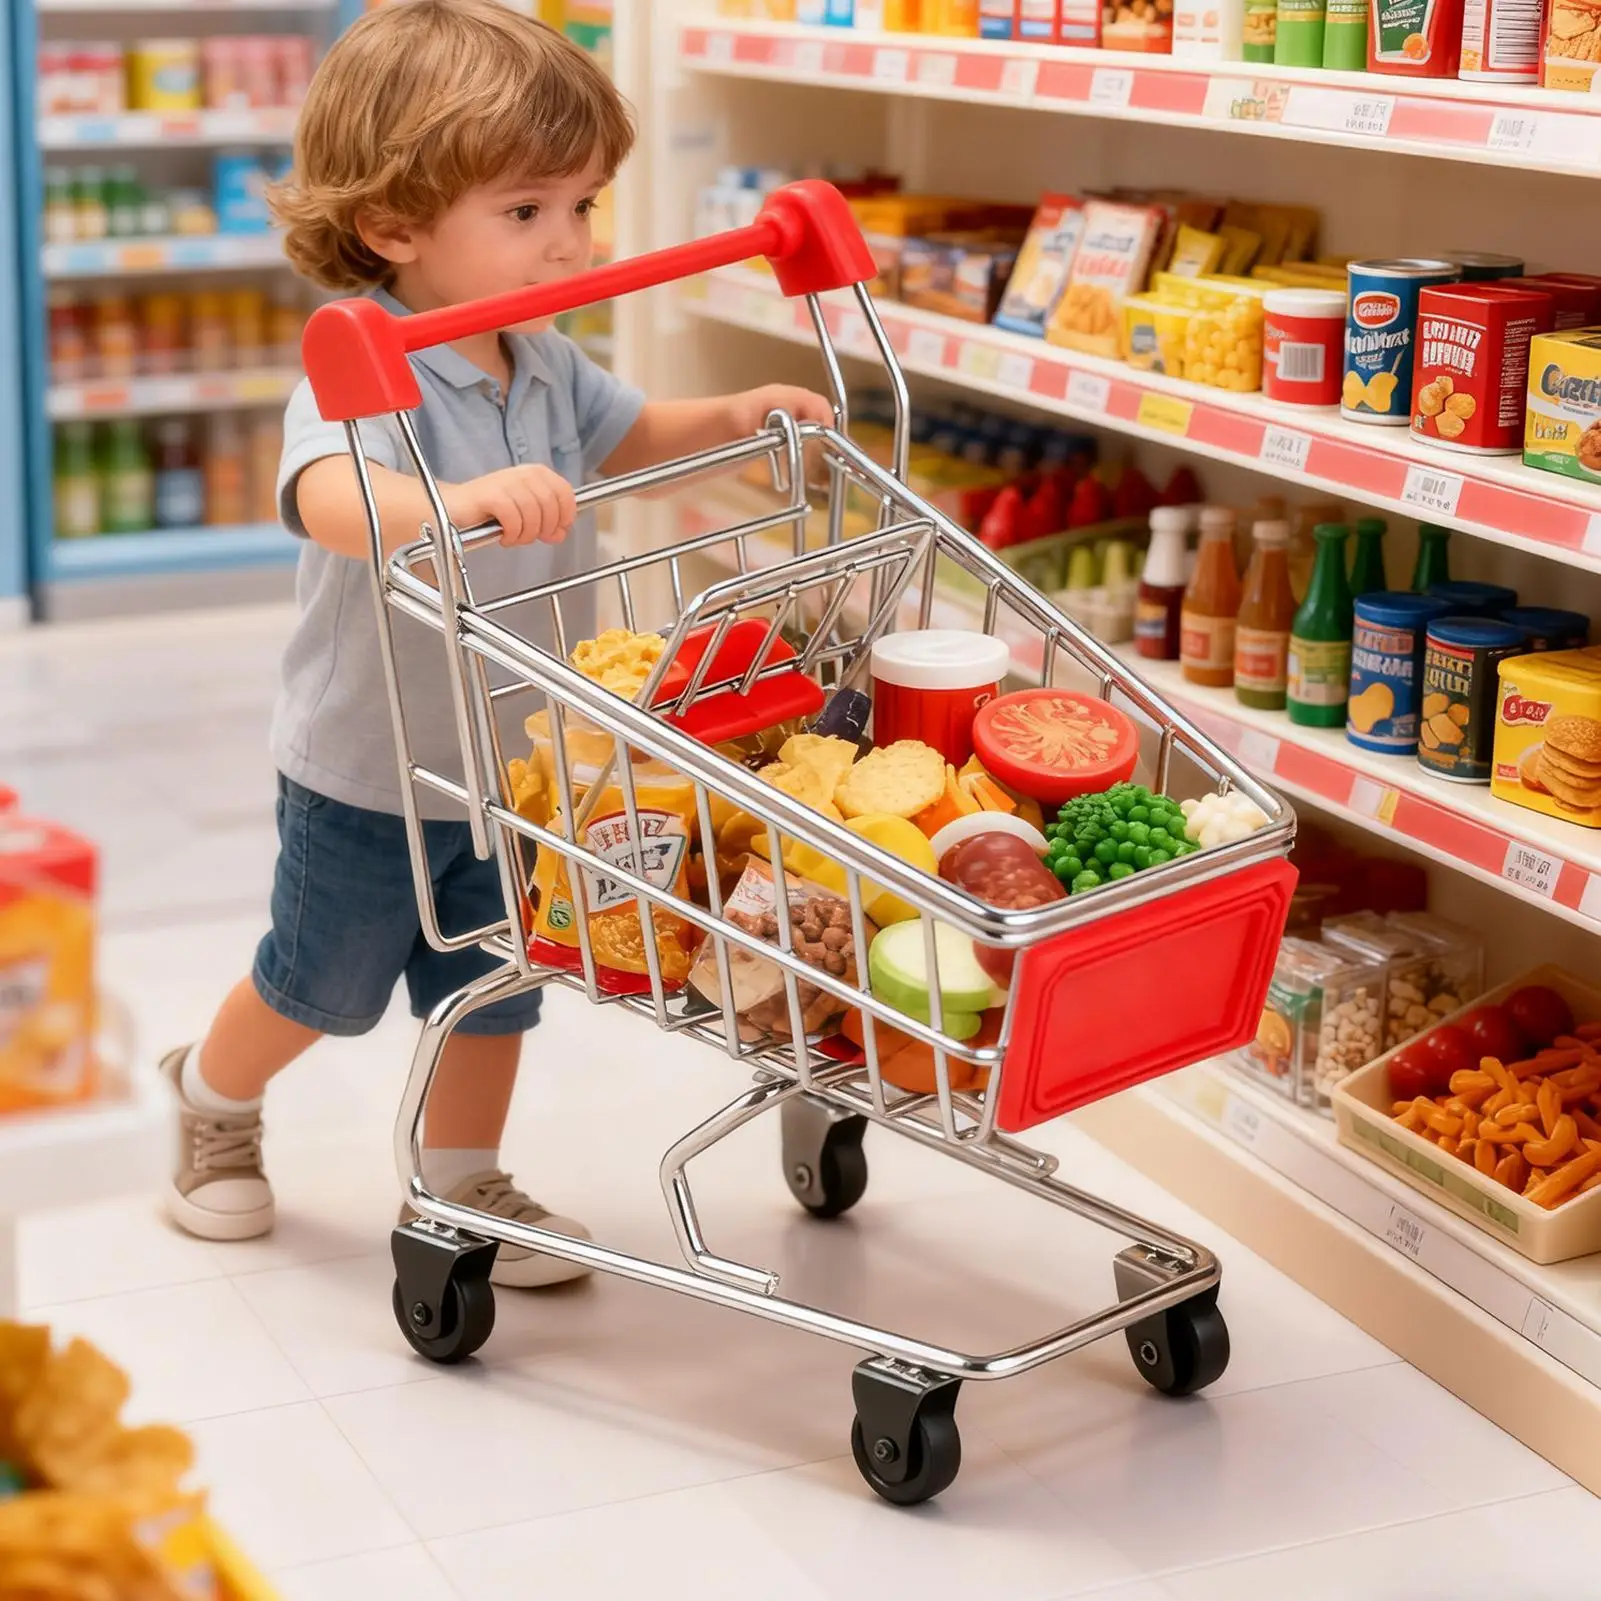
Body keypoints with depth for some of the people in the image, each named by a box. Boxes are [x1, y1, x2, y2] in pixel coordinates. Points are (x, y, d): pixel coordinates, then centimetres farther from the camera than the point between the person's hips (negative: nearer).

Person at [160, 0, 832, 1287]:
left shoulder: (546, 366, -4)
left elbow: (626, 435, 16)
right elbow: (328, 495, -50)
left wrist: (736, 416, -4)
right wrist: (456, 503, -70)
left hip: (515, 758, 6)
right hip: (370, 770, -6)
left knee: (494, 984, 17)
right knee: (322, 984, 16)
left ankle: (462, 1182, 37)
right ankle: (213, 1097, 46)